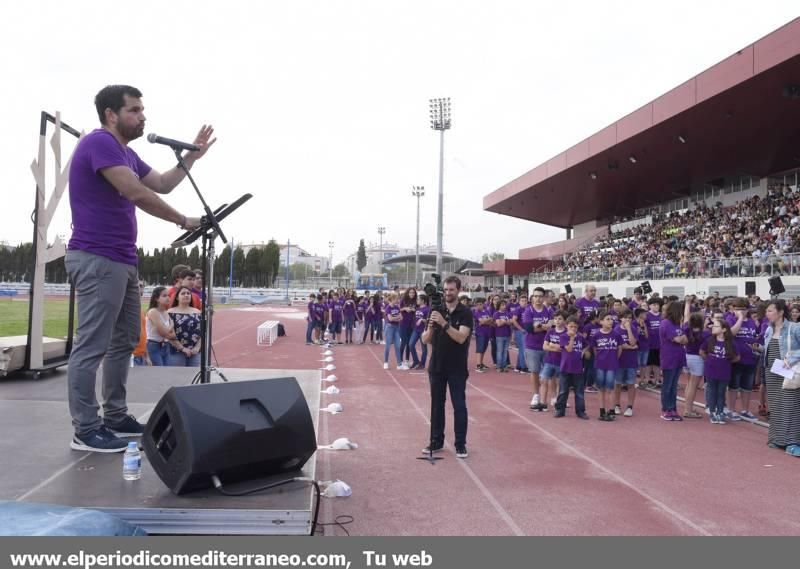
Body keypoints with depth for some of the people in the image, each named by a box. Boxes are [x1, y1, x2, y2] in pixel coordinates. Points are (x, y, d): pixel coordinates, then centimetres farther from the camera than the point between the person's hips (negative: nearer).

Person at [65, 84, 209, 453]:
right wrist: (183, 221, -10)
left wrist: (193, 156, 14)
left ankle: (115, 417, 21)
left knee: (124, 342, 13)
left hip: (122, 261, 11)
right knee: (92, 346, -8)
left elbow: (163, 185, 24)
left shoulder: (126, 153, 20)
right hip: (97, 260, -11)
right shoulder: (99, 142, -11)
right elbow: (137, 194, -19)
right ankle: (85, 430, -3)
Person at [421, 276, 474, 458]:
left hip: (457, 368, -3)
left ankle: (460, 444, 9)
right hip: (437, 366, 3)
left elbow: (461, 337, -20)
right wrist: (431, 327, -21)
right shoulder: (436, 311, 4)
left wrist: (444, 324, -32)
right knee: (436, 404, 9)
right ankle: (436, 441, 20)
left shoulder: (465, 313, -6)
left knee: (459, 406, 0)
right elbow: (425, 340, 0)